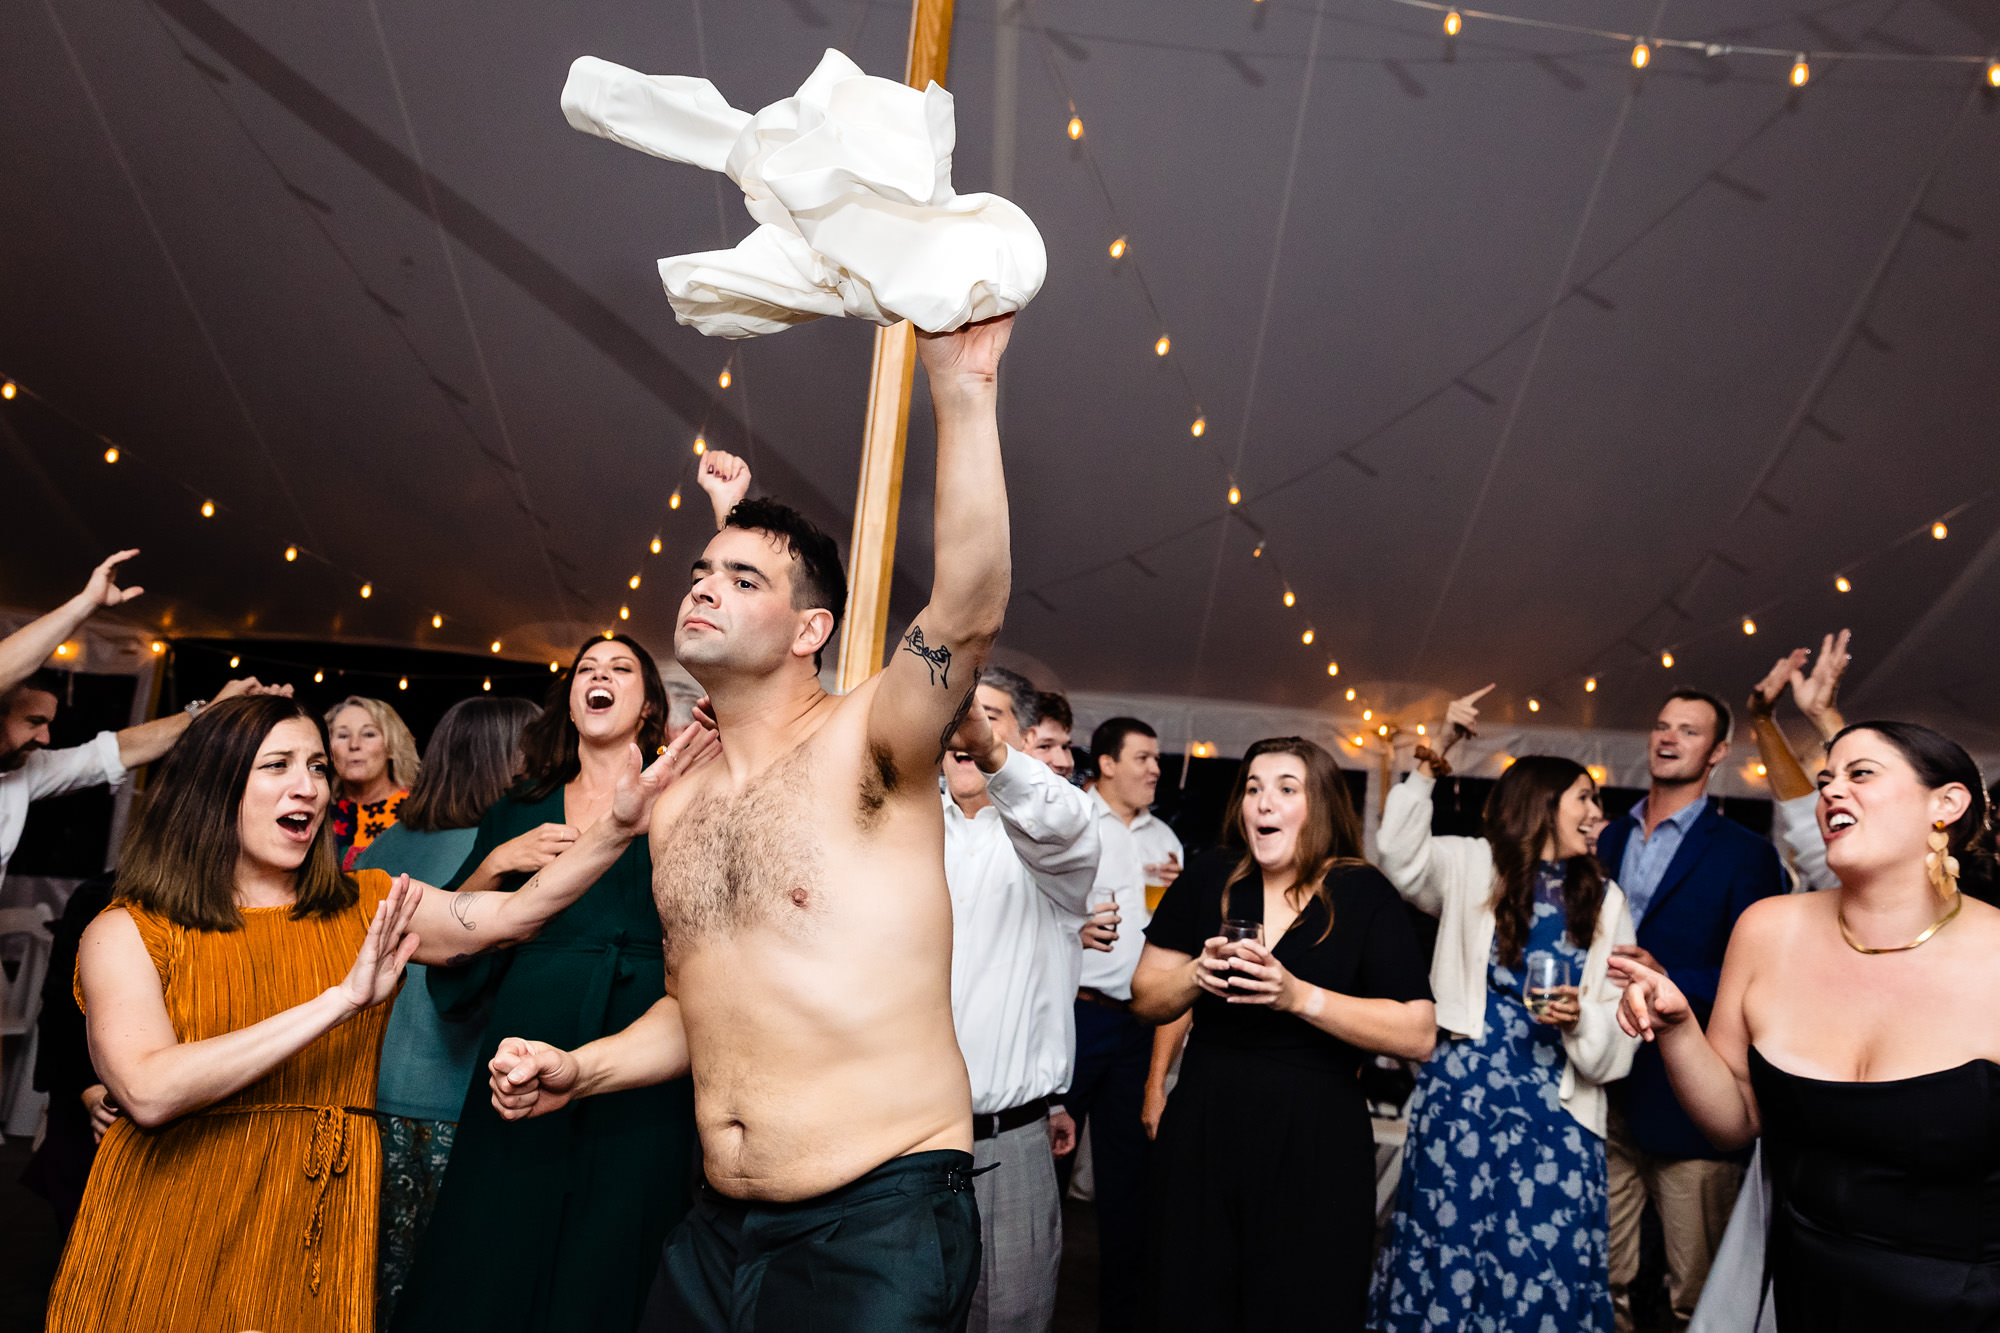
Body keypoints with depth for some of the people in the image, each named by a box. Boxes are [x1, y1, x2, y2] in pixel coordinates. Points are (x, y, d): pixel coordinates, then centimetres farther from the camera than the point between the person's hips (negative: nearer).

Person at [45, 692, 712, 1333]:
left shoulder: (366, 908, 4)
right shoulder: (127, 932, -6)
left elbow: (512, 915, -10)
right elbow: (150, 1091, -21)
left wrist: (620, 823, -23)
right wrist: (341, 1000, -25)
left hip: (317, 1236, 3)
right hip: (167, 1242, -2)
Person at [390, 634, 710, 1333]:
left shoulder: (678, 801, 7)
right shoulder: (521, 809, 15)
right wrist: (500, 860, -1)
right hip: (529, 1047, 2)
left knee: (609, 1268, 4)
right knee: (491, 1263, 4)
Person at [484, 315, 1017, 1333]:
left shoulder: (862, 747, -10)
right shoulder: (676, 808, 10)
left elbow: (969, 610, -29)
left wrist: (963, 393, -33)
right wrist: (579, 1069, 8)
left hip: (879, 1225, -6)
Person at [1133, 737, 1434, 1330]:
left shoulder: (1364, 895, -4)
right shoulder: (1208, 881, 4)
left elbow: (1419, 1034, -11)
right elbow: (1146, 1000, 9)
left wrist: (1299, 996, -20)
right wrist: (1198, 973, -12)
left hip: (1315, 1149, -2)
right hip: (1204, 1136, 3)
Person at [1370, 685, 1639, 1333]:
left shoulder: (1605, 900, 14)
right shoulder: (1472, 865, 7)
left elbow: (1619, 1018, 12)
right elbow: (1400, 852, -10)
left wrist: (1581, 1018, -11)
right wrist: (1433, 755, -13)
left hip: (1556, 1105, 2)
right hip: (1464, 1088, -2)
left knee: (1547, 1255, -2)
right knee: (1450, 1240, -1)